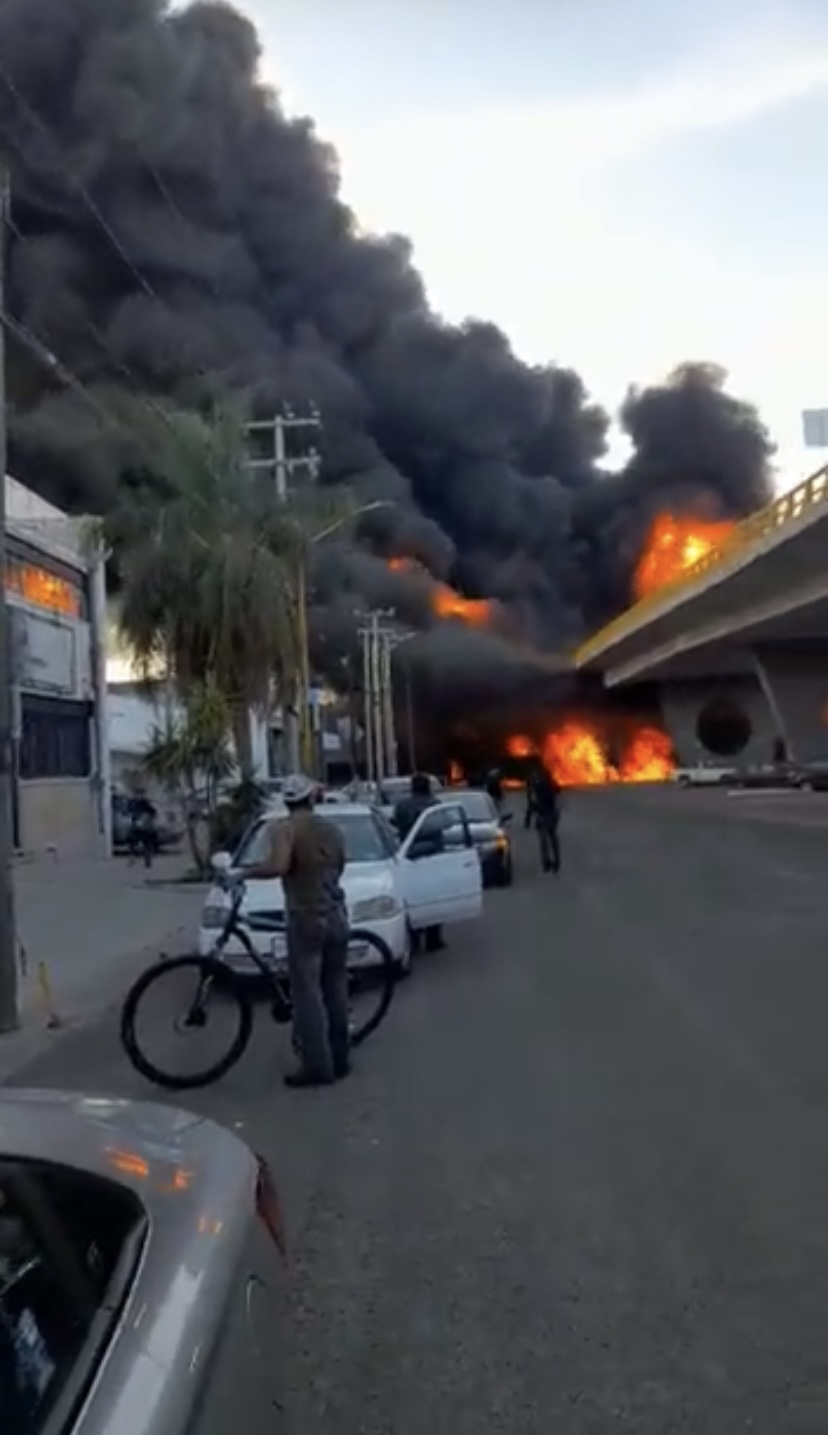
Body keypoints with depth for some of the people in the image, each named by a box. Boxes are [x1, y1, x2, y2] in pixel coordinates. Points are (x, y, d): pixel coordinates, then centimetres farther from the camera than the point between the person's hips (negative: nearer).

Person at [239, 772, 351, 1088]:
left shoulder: (283, 827, -9)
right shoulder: (332, 829, 11)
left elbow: (278, 866, -25)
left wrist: (244, 872, -11)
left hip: (306, 918, -6)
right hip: (336, 916, 6)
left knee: (307, 994, -2)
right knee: (335, 991, 12)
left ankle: (317, 1066, -2)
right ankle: (339, 1059, 18)